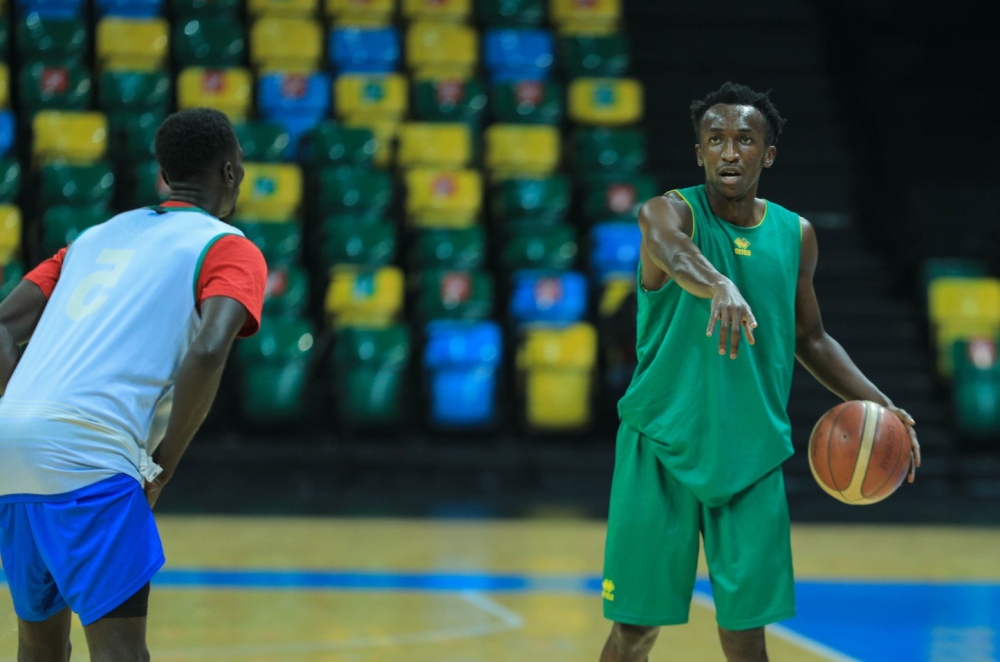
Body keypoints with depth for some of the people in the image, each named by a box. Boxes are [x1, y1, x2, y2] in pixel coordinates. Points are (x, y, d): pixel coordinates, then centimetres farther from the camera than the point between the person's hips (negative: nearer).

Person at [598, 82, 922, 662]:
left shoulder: (796, 235, 6)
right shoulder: (669, 213, -8)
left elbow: (810, 339, 20)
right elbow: (673, 249, -34)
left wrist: (877, 403, 6)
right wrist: (718, 286, -57)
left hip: (752, 457, 3)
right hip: (661, 448, -3)